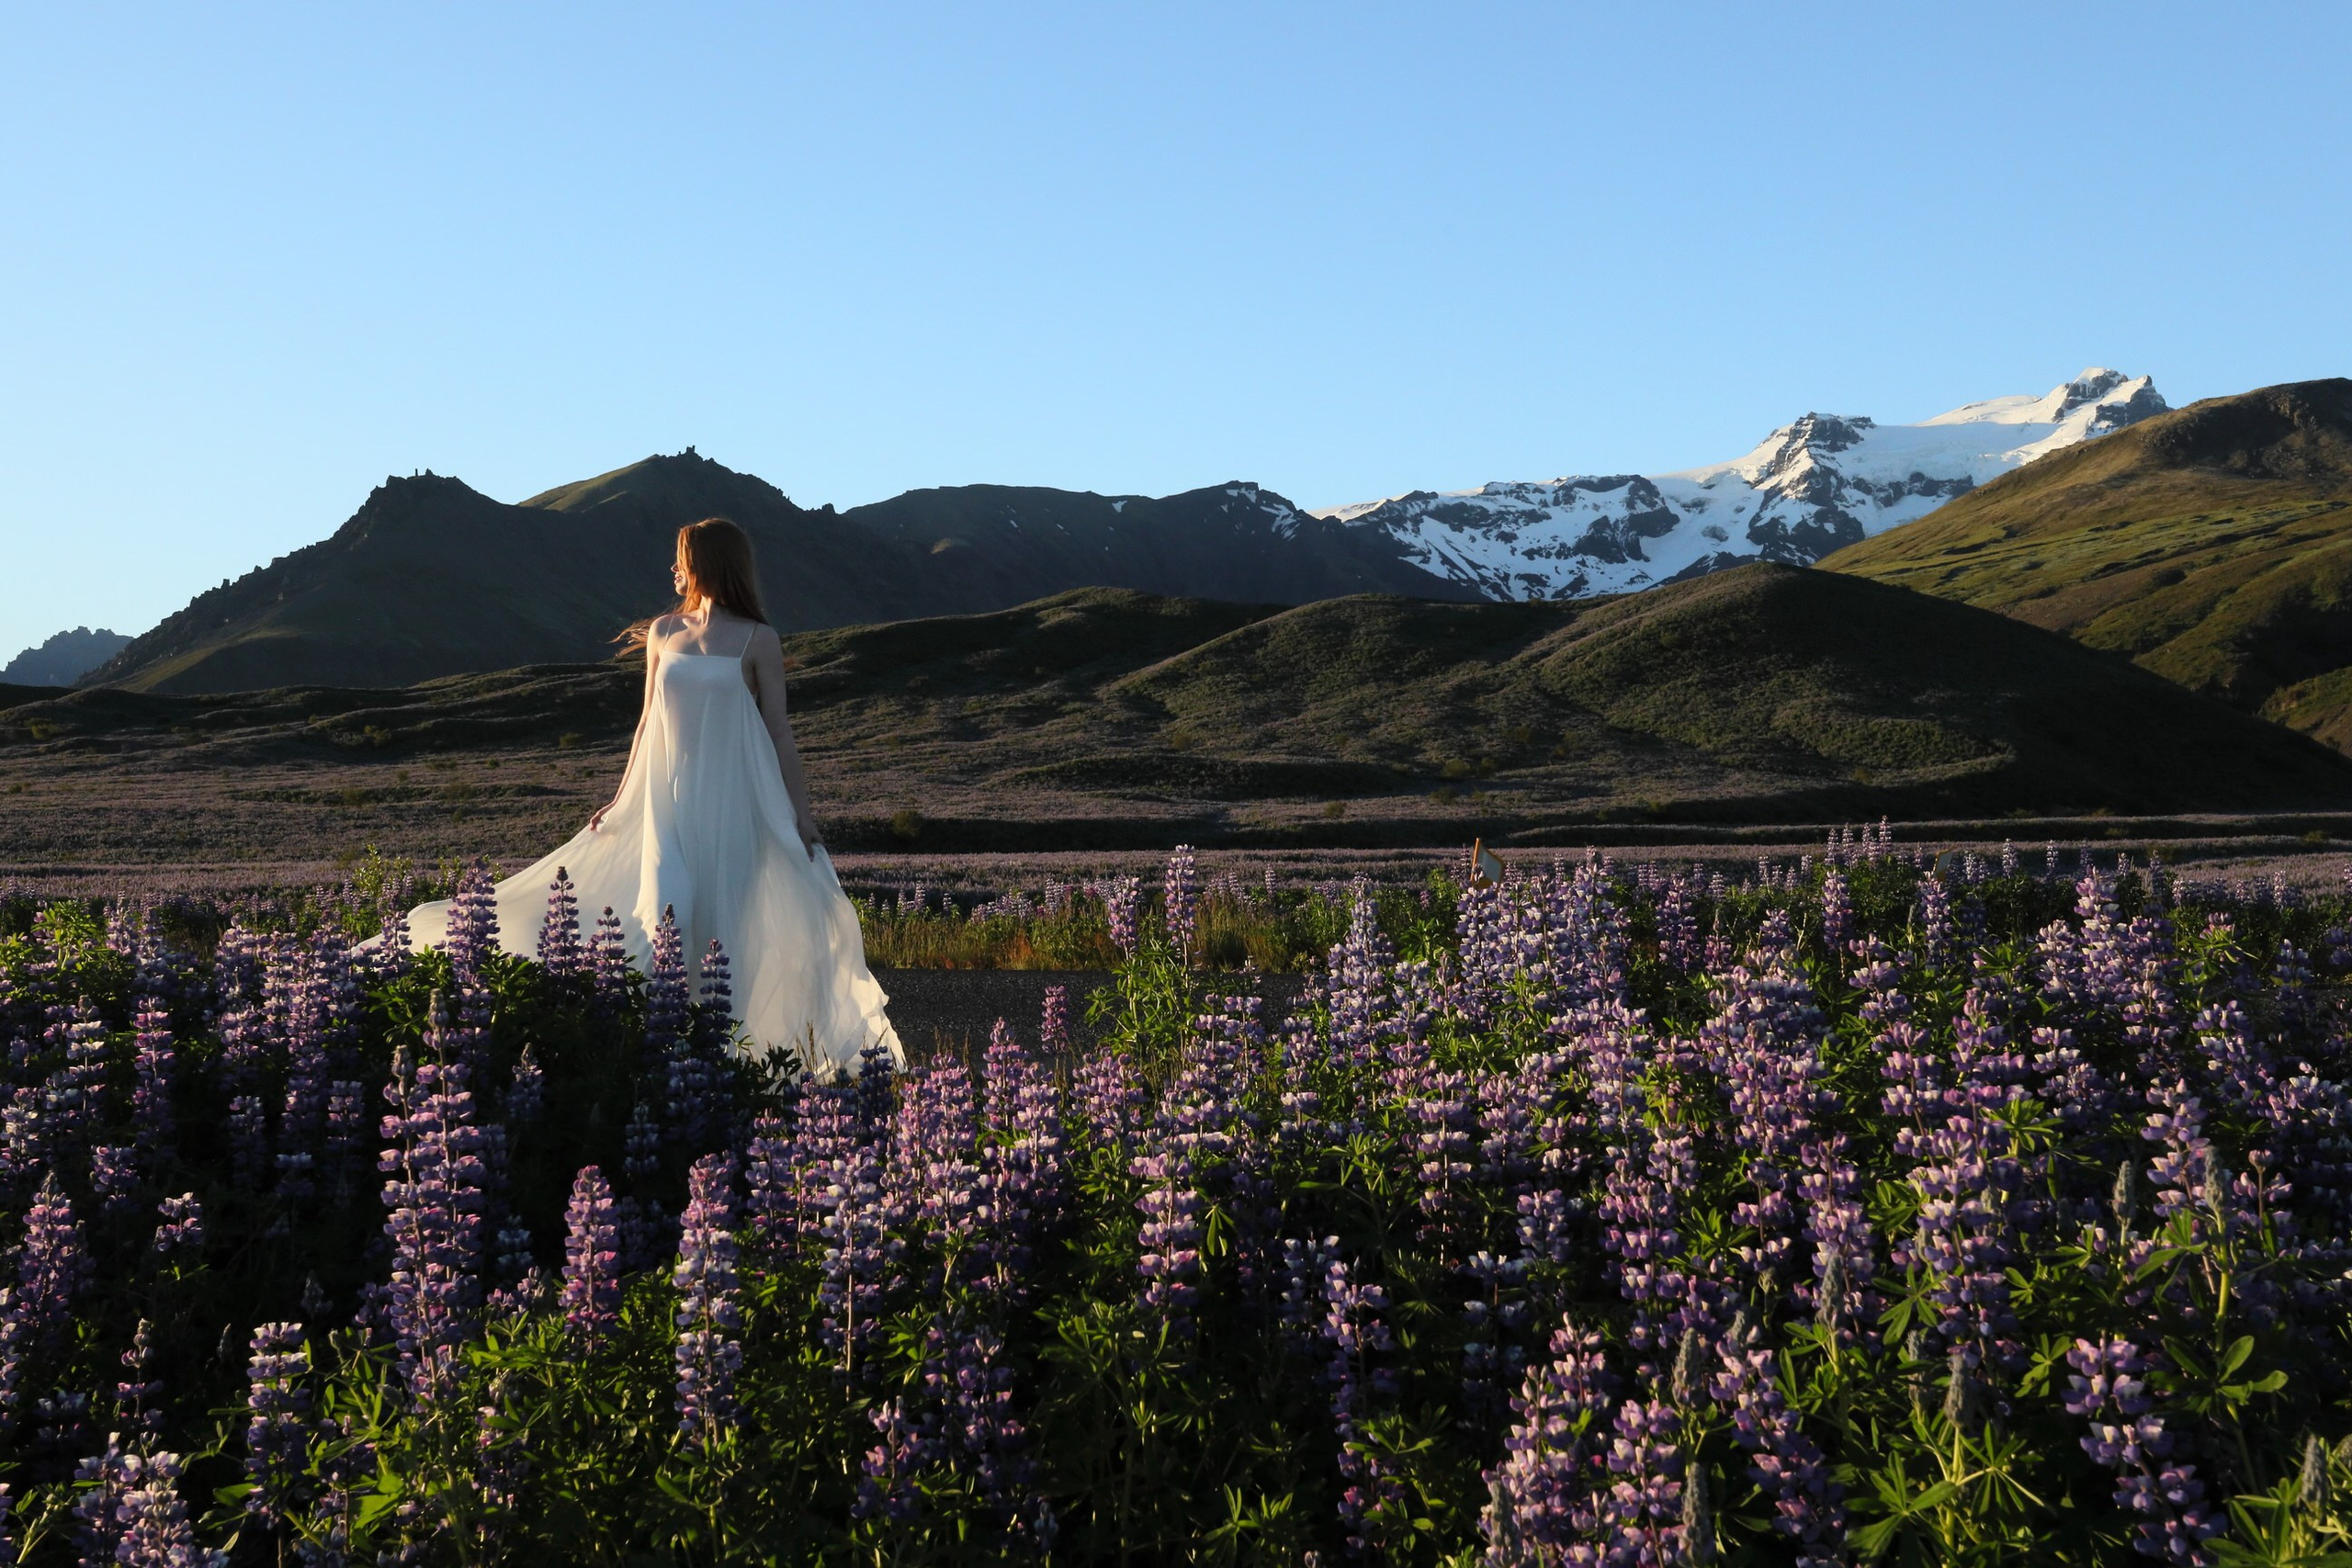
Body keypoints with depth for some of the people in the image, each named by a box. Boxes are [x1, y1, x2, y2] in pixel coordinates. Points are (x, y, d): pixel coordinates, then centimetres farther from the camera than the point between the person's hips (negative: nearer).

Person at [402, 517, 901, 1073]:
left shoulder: (757, 640, -2)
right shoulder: (663, 632, 10)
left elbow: (779, 733, -1)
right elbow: (649, 722, 16)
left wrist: (801, 815, -4)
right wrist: (620, 798, 16)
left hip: (733, 802, -3)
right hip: (669, 798, 3)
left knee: (725, 927, -2)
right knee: (664, 915, -12)